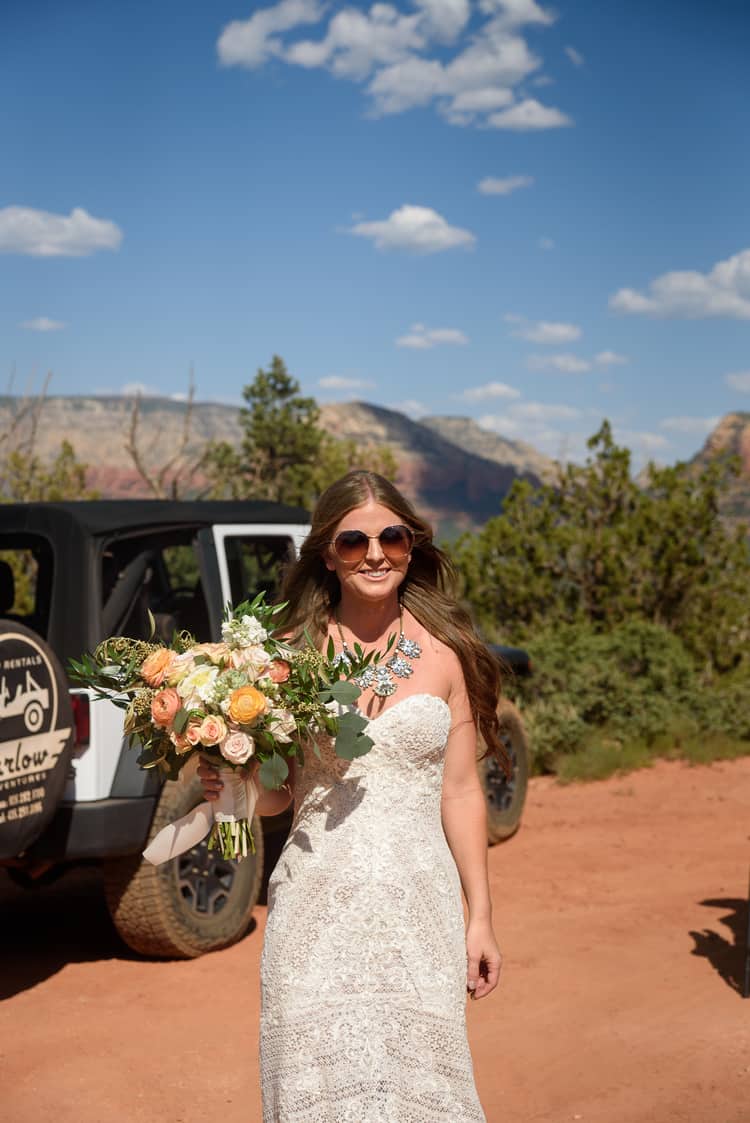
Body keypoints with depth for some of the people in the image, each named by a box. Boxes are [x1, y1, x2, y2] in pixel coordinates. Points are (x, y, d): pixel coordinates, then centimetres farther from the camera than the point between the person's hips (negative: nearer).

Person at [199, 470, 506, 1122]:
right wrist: (231, 786, -13)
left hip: (418, 902, 0)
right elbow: (275, 794, 8)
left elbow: (461, 792, 6)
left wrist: (480, 915, 6)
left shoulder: (444, 652, 2)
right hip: (317, 903, 0)